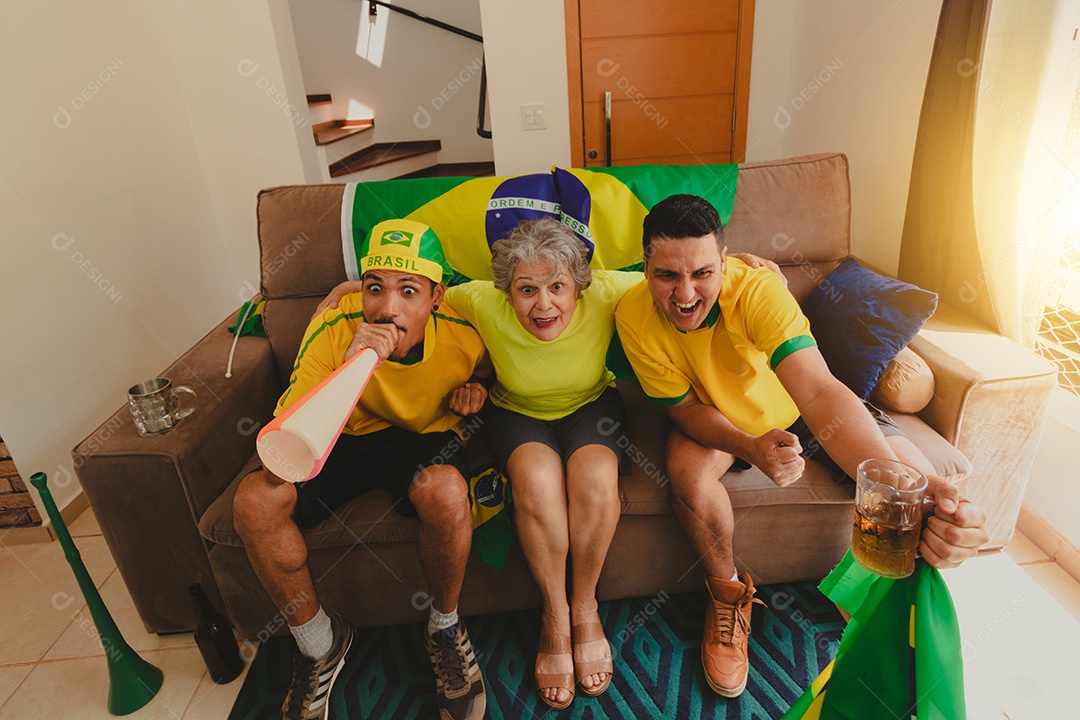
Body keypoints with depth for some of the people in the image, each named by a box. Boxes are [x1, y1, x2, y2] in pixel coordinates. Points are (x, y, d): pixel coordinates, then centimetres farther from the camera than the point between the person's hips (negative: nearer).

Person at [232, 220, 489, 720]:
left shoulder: (465, 335, -21)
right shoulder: (334, 330, -25)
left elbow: (488, 372, 9)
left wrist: (474, 390, -16)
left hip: (428, 437, -1)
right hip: (351, 439, 2)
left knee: (444, 490, -36)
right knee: (254, 499, -22)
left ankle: (444, 627, -4)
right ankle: (319, 641, 3)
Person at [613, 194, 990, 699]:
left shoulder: (757, 290, -34)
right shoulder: (634, 317, -28)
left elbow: (818, 391, -46)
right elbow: (685, 407, -20)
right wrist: (751, 448, -41)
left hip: (791, 409, 1)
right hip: (712, 416, 0)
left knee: (919, 479, -15)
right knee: (688, 473, -33)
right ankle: (728, 590, -1)